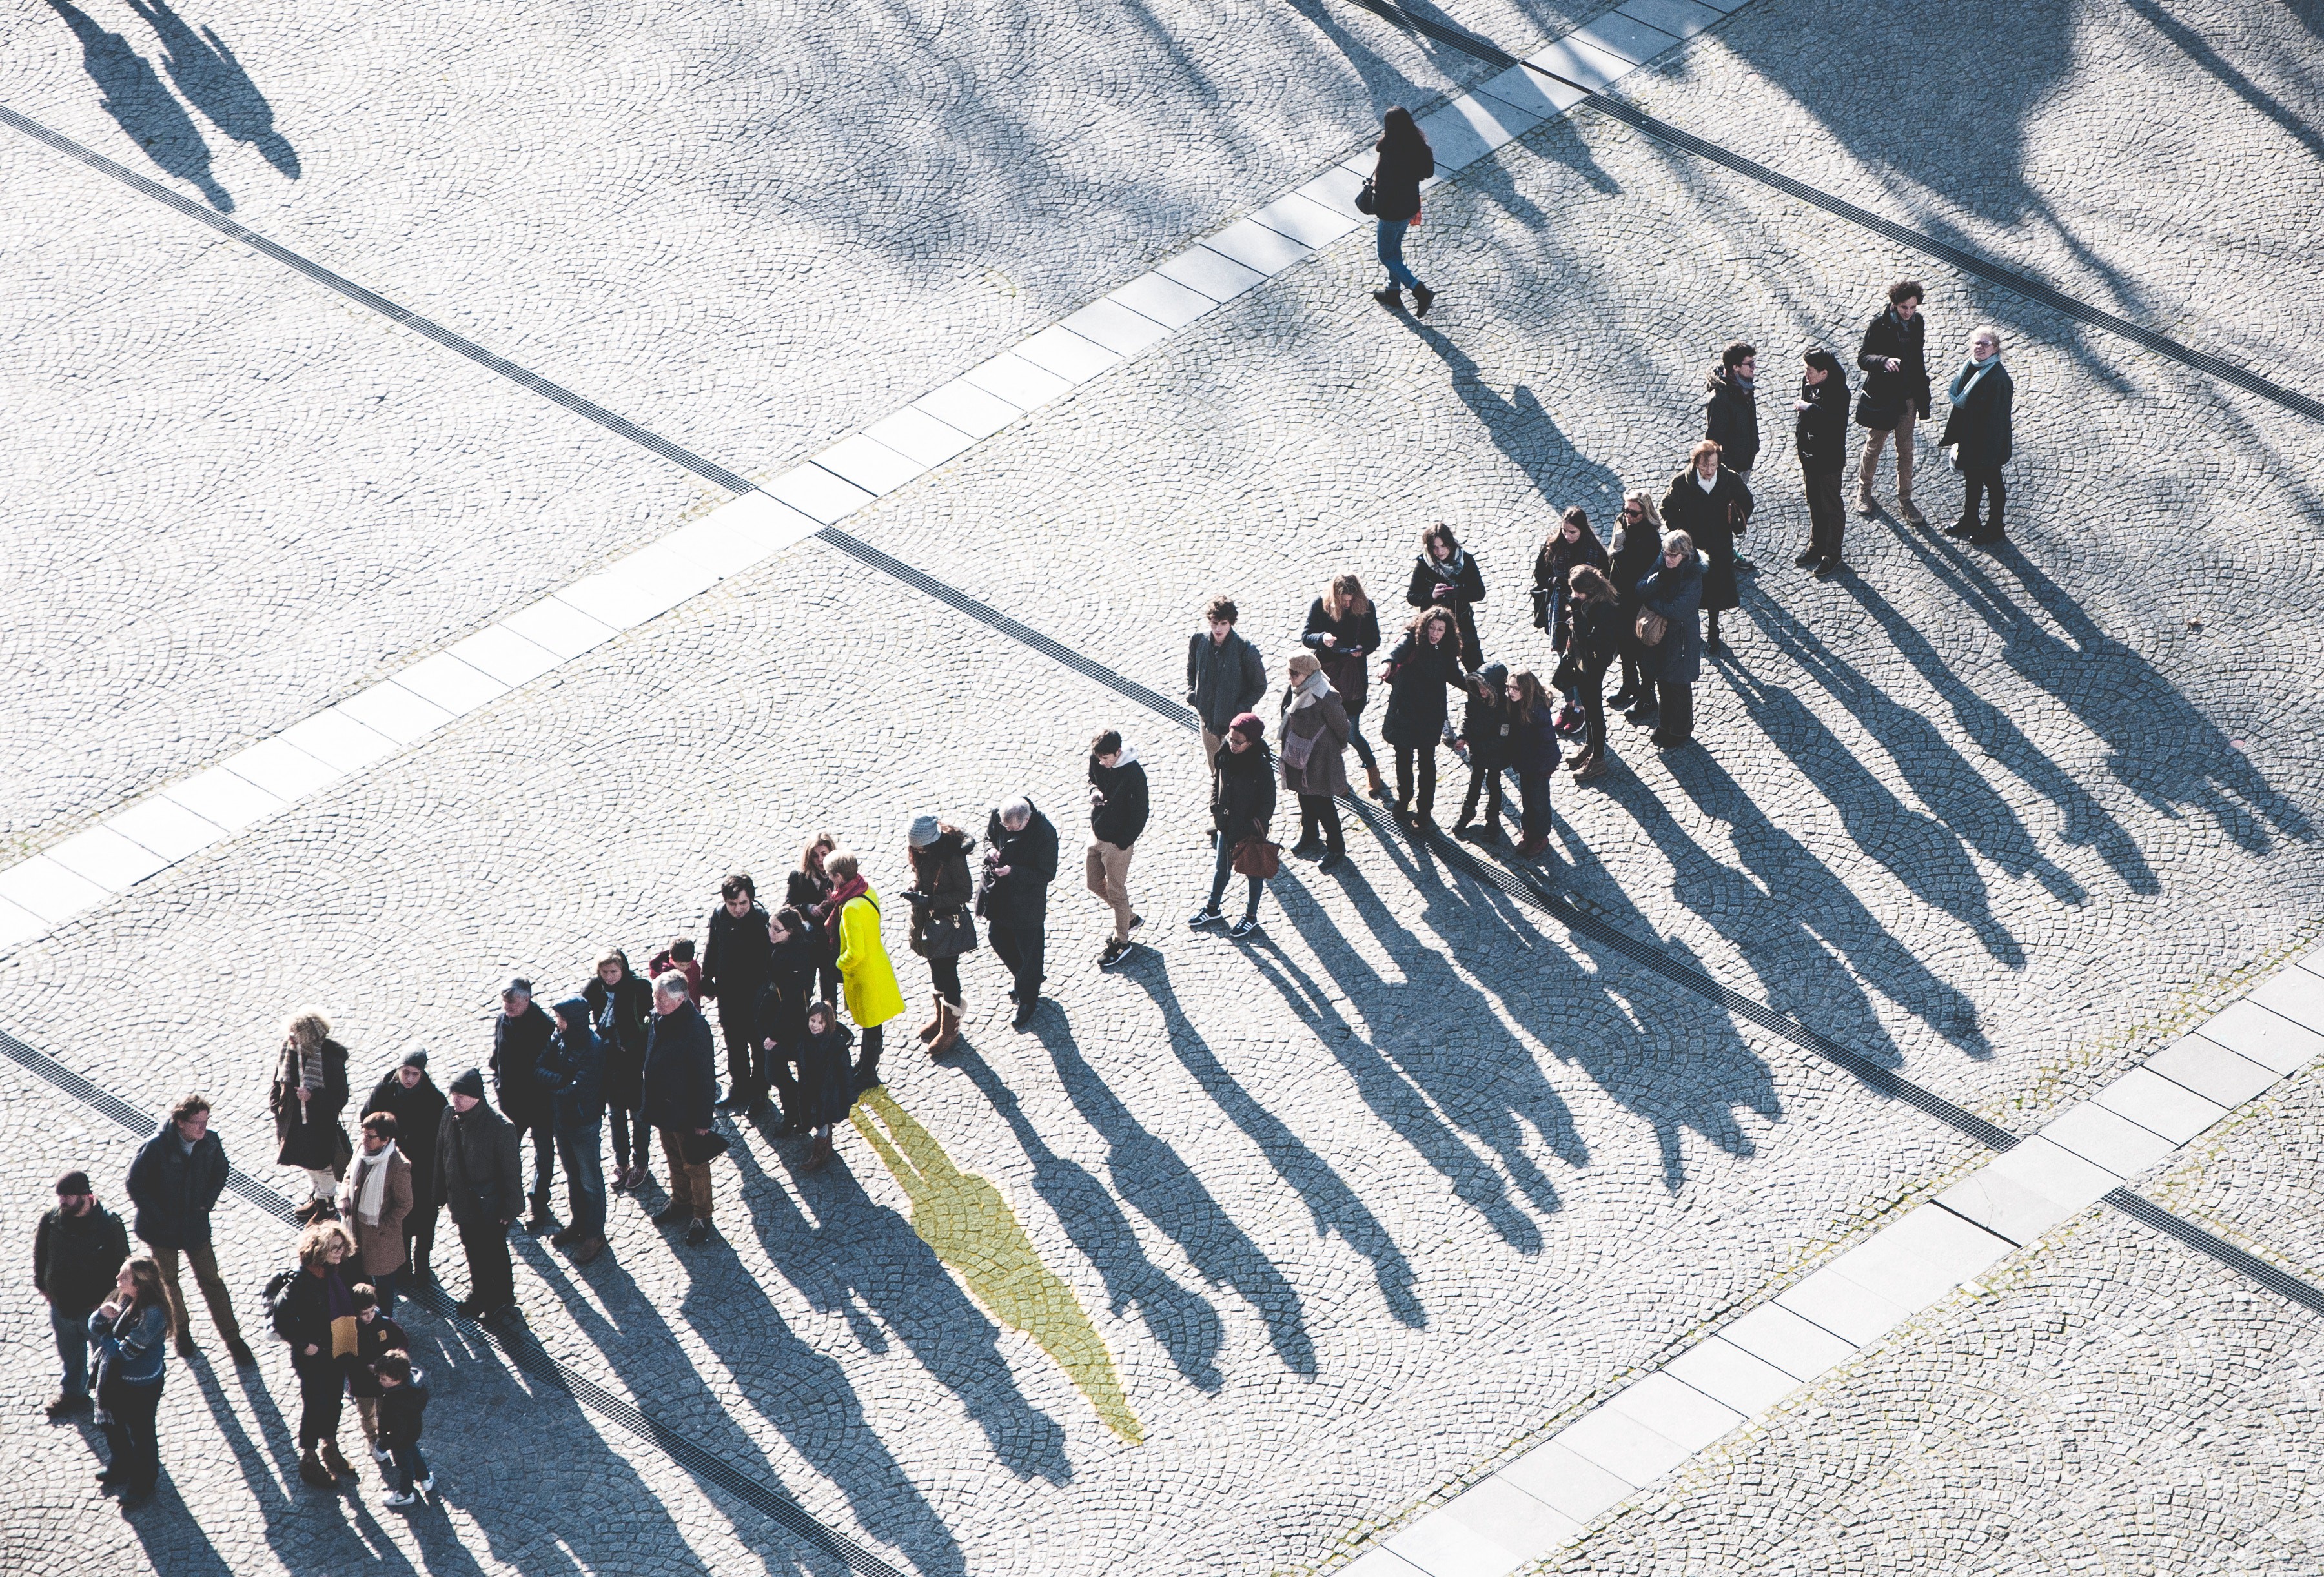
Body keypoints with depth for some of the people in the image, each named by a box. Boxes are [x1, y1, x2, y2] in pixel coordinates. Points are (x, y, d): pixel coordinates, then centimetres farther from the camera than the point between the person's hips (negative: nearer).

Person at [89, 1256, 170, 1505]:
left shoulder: (152, 1314, -33)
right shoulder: (122, 1298, -9)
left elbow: (126, 1351, -29)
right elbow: (93, 1327, -1)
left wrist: (102, 1337, -12)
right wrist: (102, 1314, -23)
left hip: (141, 1384, -8)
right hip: (113, 1375, 8)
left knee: (140, 1431, 15)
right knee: (112, 1424, 27)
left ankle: (143, 1481, 37)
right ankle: (121, 1465, 53)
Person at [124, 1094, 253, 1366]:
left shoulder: (210, 1143, -13)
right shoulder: (157, 1147, -24)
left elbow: (220, 1173, 7)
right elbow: (136, 1184, -15)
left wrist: (207, 1203, -4)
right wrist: (157, 1217, -17)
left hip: (196, 1226, 2)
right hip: (162, 1228, -2)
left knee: (211, 1280, 5)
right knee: (168, 1280, 17)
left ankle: (233, 1340, 12)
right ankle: (181, 1331, 38)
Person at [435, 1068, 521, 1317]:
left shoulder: (500, 1127, -26)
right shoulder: (449, 1116, -10)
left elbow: (510, 1172, -17)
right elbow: (442, 1157, 5)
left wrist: (509, 1209, -12)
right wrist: (443, 1193, 11)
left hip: (491, 1205, -5)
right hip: (463, 1201, 5)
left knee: (495, 1252, 13)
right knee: (472, 1250, 21)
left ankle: (502, 1296, 33)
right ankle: (479, 1292, 41)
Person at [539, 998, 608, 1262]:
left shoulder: (593, 1048, -27)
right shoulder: (559, 1038, -7)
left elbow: (577, 1090, -30)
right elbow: (540, 1067, -6)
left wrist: (548, 1082, -18)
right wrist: (559, 1081, -23)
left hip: (585, 1123, -7)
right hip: (561, 1119, 7)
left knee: (590, 1181, 10)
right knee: (572, 1177, 23)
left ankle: (595, 1235, 23)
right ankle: (577, 1223, 40)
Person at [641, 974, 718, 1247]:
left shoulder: (695, 1029, -29)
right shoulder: (659, 1019, -5)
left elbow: (705, 1077, -23)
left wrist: (702, 1119, -18)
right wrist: (652, 1106, 18)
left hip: (686, 1113, -8)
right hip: (663, 1109, 8)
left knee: (695, 1166, 9)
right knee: (674, 1160, 25)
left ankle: (701, 1217, 24)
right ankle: (680, 1202, 44)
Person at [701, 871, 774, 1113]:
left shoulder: (761, 920, -24)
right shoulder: (718, 916, -12)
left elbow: (770, 957, -16)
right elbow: (711, 951, 3)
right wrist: (707, 982, 10)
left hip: (755, 993, -4)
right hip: (727, 991, 4)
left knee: (758, 1042, 14)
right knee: (734, 1041, 21)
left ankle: (758, 1090, 33)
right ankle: (738, 1086, 40)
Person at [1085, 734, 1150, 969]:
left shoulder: (1134, 774, -28)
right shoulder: (1097, 760, -10)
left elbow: (1139, 815, -20)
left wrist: (1123, 843, -15)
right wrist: (1094, 791, -11)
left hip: (1117, 842, -7)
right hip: (1097, 833, 7)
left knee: (1116, 892, 8)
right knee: (1093, 883, 21)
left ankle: (1121, 942, 28)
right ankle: (1130, 918, 43)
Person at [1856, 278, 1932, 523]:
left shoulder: (1918, 323, -2)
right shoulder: (1879, 326, -18)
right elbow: (1863, 358, -20)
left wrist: (1922, 392, 13)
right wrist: (1884, 361, -41)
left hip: (1908, 398, 4)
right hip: (1882, 398, -4)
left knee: (1906, 452, 11)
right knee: (1874, 447, 15)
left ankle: (1905, 501, 22)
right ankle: (1864, 490, 36)